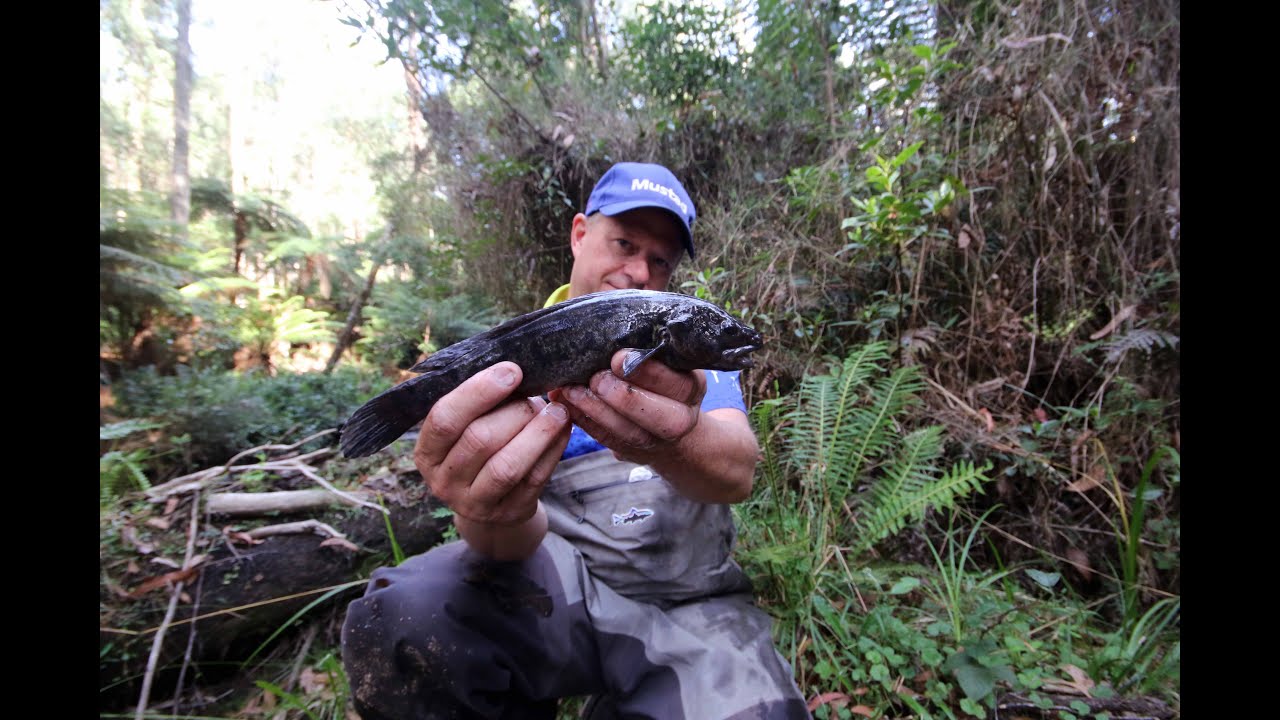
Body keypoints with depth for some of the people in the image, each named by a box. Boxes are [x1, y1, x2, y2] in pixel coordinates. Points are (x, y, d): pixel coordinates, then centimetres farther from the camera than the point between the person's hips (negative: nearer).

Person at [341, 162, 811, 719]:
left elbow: (737, 473, -15)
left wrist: (675, 443, -37)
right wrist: (497, 510, -34)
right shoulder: (514, 356, 2)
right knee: (400, 617, -26)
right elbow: (523, 536, -10)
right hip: (560, 580, 0)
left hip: (691, 599, 1)